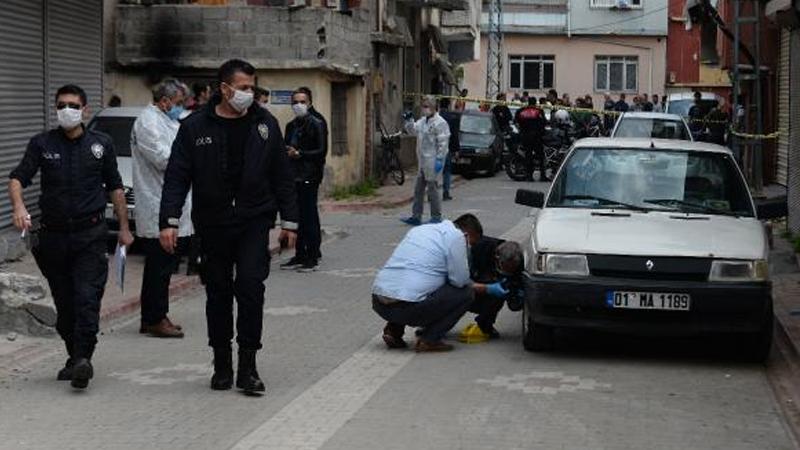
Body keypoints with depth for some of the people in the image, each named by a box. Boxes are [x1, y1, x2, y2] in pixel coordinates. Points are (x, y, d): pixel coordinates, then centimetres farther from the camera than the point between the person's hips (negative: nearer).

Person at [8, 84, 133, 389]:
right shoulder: (42, 144, 4)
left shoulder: (101, 144, 7)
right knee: (64, 304, 8)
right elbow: (18, 178, -6)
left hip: (90, 235, -2)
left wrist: (124, 227, 12)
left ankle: (83, 359, -21)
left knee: (87, 298, -15)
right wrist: (18, 206, -26)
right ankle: (75, 358, 22)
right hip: (54, 235, 2)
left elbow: (115, 187, 15)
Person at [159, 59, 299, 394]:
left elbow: (282, 175, 8)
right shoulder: (195, 127, 0)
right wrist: (169, 221, -10)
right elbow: (177, 176, -1)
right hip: (212, 225, 0)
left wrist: (289, 221, 6)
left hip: (254, 222, 0)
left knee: (250, 286, -12)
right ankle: (222, 365, 21)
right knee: (218, 294, 8)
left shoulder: (265, 124, 4)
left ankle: (247, 366, -5)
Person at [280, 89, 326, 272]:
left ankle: (313, 257, -1)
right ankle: (300, 255, 16)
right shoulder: (290, 126, 17)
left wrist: (299, 154, -16)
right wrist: (287, 152, 4)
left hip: (309, 177, -7)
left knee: (310, 217, -5)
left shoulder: (316, 124, -4)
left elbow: (321, 151, -10)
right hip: (293, 176, 7)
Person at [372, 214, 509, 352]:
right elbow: (460, 281, -1)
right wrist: (488, 289, 17)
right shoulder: (457, 236, -1)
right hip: (405, 307, -8)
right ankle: (429, 340, 0)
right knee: (466, 293, 5)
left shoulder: (420, 229, 23)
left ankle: (393, 330, 17)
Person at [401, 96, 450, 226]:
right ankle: (416, 216, 20)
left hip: (432, 161, -9)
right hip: (423, 161, 9)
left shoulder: (440, 123, -14)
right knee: (418, 189, 12)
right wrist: (409, 121, 2)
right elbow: (413, 130, 21)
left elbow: (443, 143, -17)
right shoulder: (423, 121, 13)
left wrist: (439, 159, -21)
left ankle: (436, 217, 5)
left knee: (432, 188, -4)